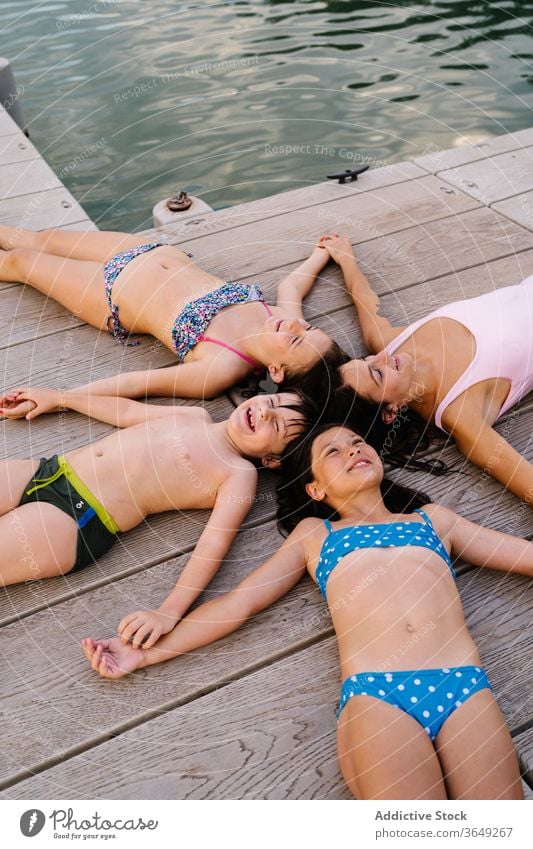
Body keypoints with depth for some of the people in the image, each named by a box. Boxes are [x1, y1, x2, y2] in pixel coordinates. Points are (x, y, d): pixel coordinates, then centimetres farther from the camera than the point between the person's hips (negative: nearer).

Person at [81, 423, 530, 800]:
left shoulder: (432, 517, 25)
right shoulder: (314, 532, 22)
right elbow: (238, 602, 16)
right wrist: (148, 652, 11)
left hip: (465, 685, 2)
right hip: (376, 694, -1)